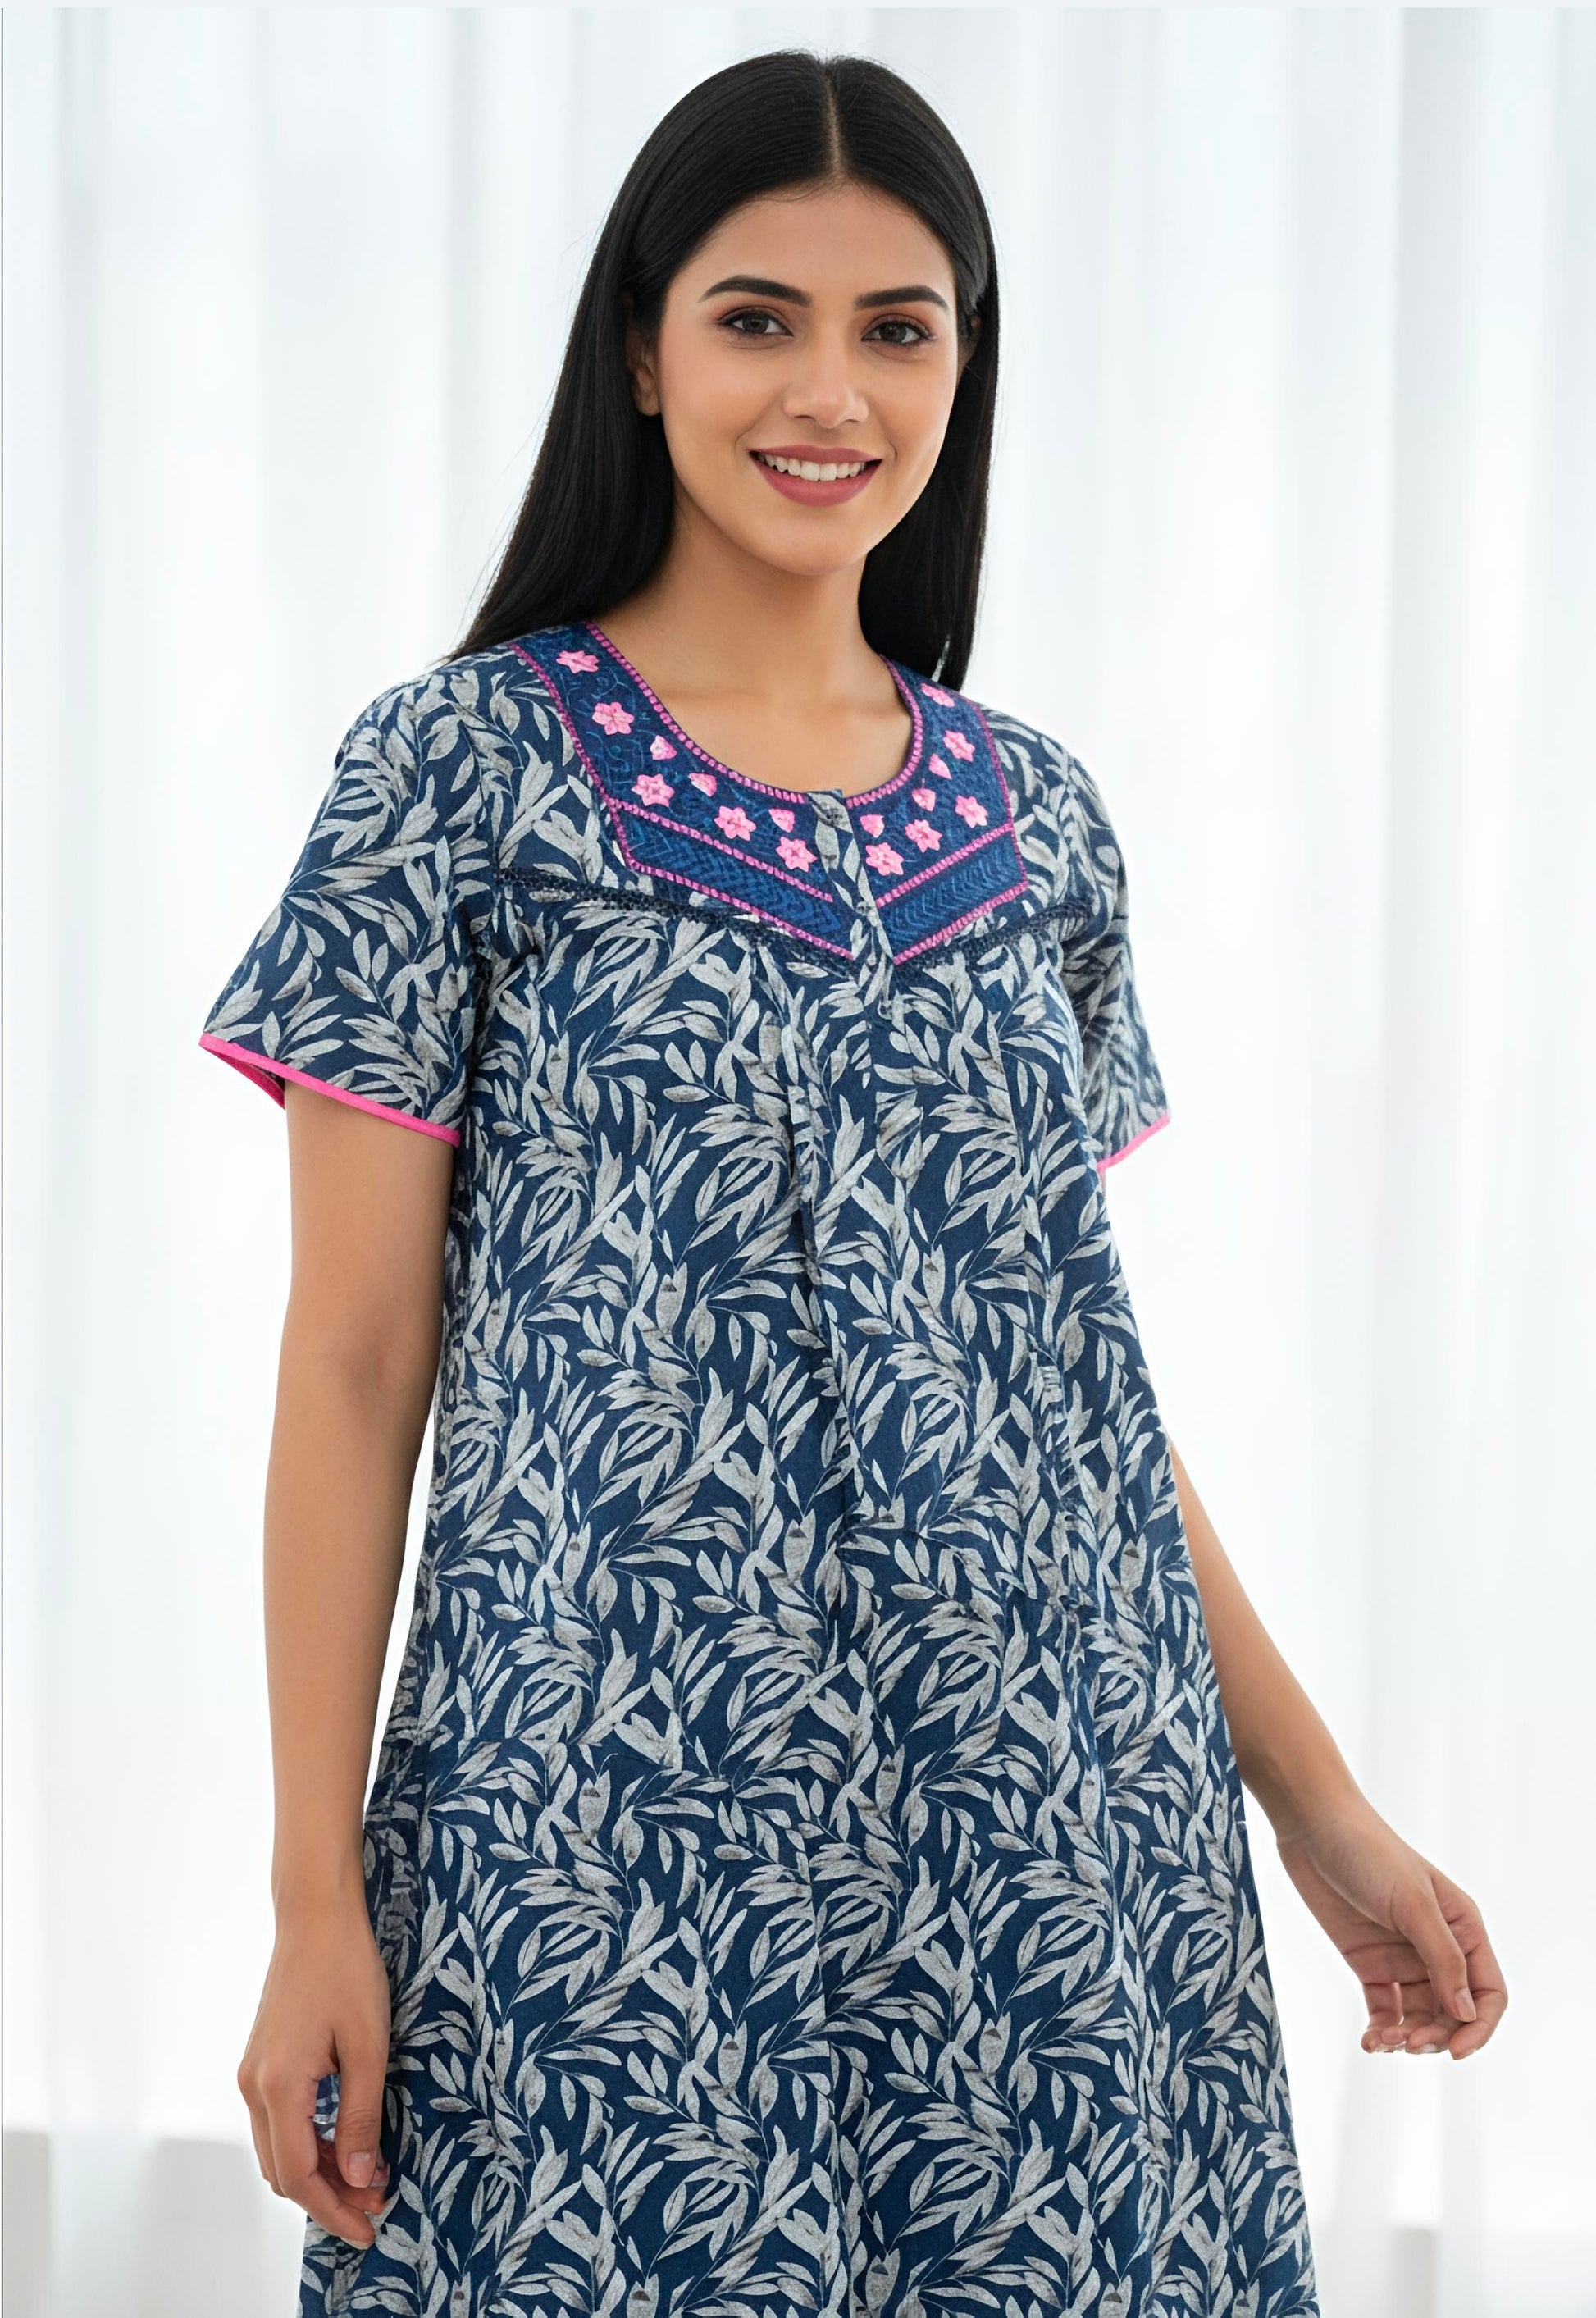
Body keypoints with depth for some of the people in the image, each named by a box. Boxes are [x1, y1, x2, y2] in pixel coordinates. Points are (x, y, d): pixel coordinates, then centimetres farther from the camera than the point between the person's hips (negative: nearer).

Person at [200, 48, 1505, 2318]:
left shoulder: (1035, 817, 9)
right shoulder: (463, 770, -3)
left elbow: (1076, 1352, 14)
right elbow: (355, 1367, -4)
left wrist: (1321, 1805, 12)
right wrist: (316, 1900, -8)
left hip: (1056, 1832, 4)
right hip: (620, 1847, -4)